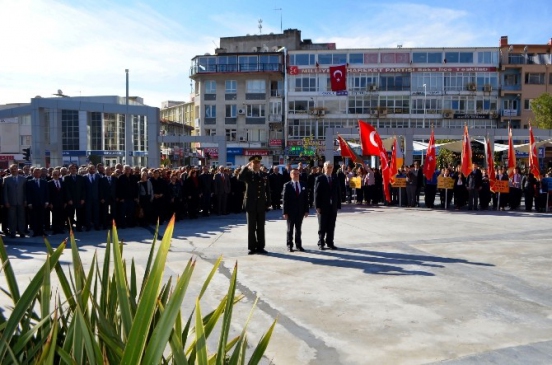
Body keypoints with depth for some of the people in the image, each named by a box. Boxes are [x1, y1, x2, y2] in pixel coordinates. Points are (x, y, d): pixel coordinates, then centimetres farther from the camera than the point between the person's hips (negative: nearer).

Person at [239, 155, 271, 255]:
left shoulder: (264, 175, 9)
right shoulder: (248, 174, 0)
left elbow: (267, 190, 9)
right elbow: (240, 177, -23)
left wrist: (268, 203, 3)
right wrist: (246, 166, -20)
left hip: (261, 205, 2)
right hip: (251, 204, -2)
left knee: (261, 227, 7)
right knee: (251, 228, 3)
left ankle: (260, 247, 14)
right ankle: (252, 247, 10)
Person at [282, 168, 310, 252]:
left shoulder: (303, 186, 7)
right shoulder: (287, 185, -3)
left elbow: (306, 199, 7)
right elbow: (284, 199, -6)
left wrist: (306, 210, 1)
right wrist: (285, 212, -11)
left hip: (300, 211, 3)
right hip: (290, 211, -3)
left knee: (298, 229, 10)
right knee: (290, 229, 5)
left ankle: (298, 245, 17)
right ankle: (289, 246, 13)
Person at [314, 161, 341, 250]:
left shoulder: (335, 178, 7)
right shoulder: (320, 178, -4)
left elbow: (338, 192, 6)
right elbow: (316, 193, -7)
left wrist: (338, 205, 1)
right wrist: (317, 206, -12)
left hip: (333, 206, 3)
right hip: (323, 206, -3)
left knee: (331, 226, 7)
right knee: (322, 226, 5)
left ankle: (330, 243, 16)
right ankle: (321, 243, 14)